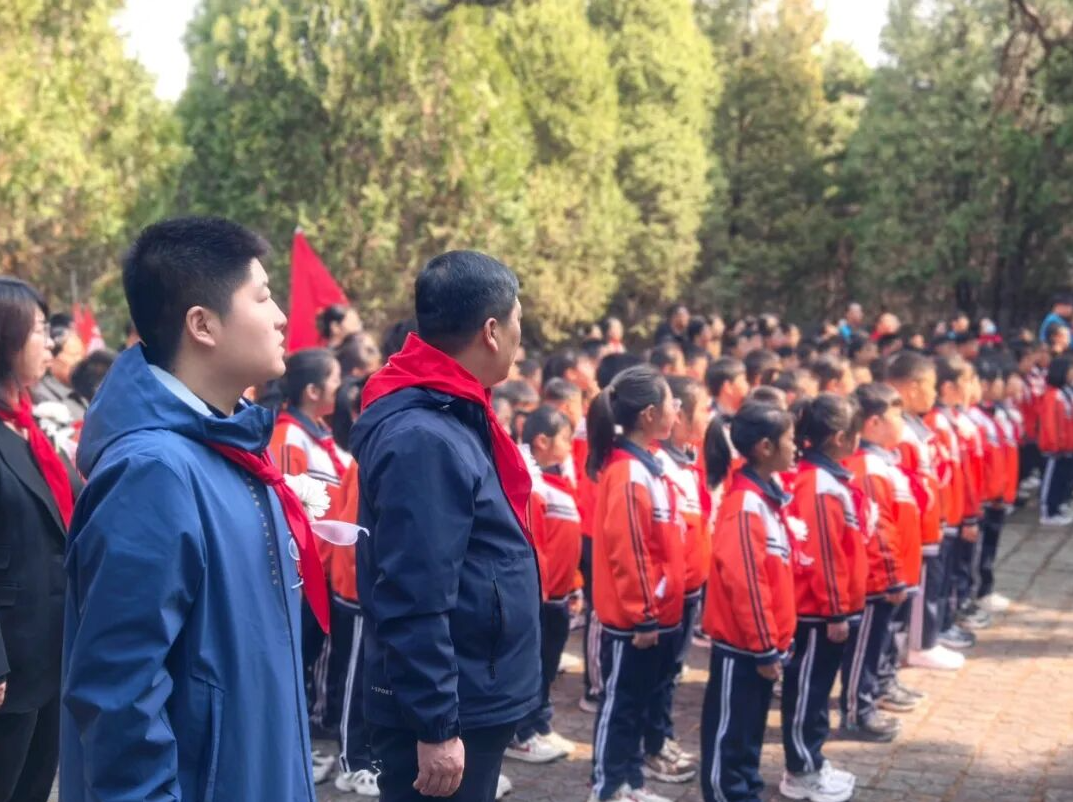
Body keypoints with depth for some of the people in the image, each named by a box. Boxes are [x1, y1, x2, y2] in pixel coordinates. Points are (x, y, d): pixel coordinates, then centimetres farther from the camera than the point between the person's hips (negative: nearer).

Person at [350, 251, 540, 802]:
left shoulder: (451, 415, 7)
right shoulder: (425, 438, -24)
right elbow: (415, 601, -26)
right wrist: (436, 726, -23)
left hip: (473, 698, 10)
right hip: (449, 712, -10)